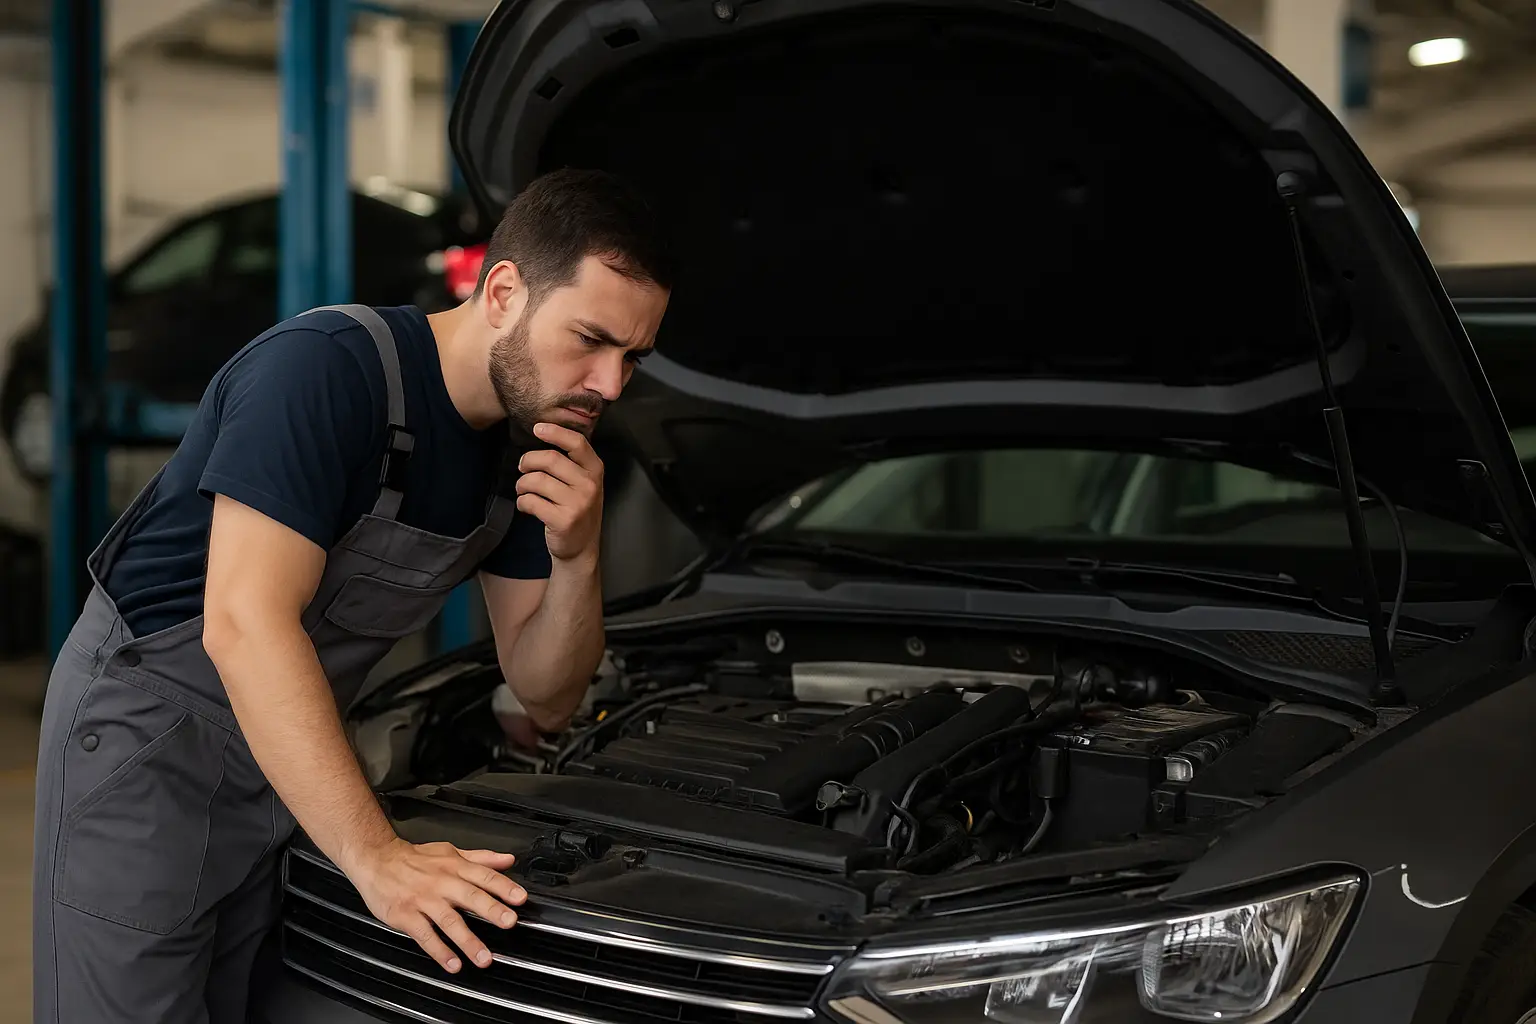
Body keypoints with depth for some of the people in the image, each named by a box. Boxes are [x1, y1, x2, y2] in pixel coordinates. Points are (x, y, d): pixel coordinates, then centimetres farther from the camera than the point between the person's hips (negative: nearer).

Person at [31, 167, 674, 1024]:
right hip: (148, 724, -7)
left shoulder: (535, 438, -1)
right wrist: (376, 855, -37)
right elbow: (244, 624, -33)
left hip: (292, 751, 7)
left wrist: (577, 560, -19)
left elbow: (547, 698, 3)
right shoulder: (326, 368, -25)